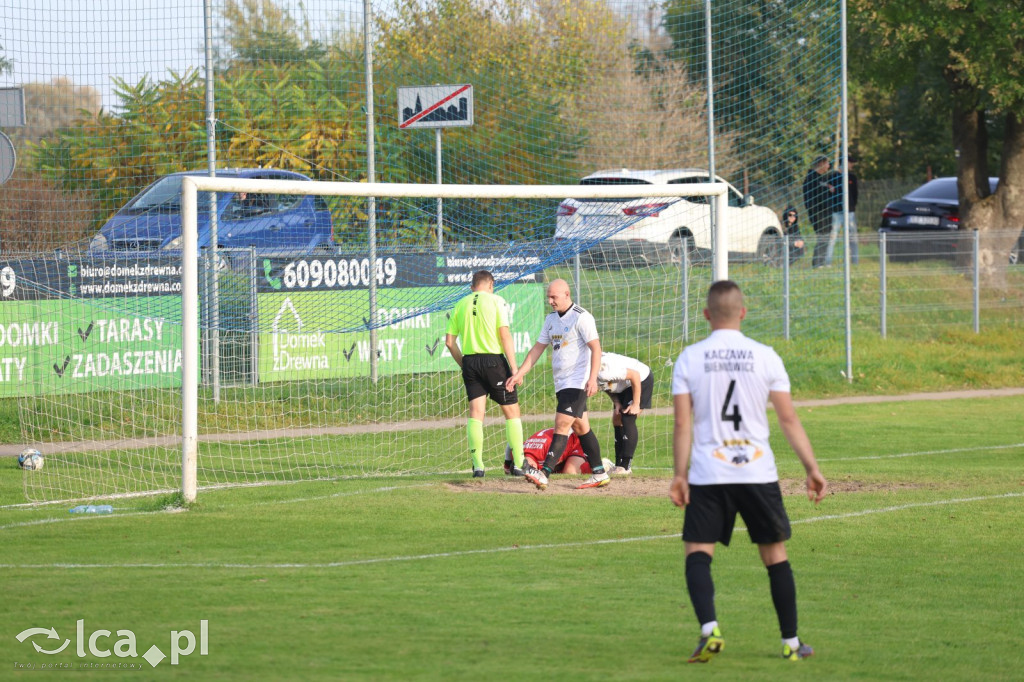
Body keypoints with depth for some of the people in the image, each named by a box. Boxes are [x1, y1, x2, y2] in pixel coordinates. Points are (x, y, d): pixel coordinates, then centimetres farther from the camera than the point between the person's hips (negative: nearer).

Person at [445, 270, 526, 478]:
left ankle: (477, 465, -5)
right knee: (511, 411, 8)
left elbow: (450, 341, 8)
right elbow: (505, 335, -10)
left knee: (475, 412, 3)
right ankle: (519, 464, 8)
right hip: (493, 359, -3)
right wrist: (514, 368, -10)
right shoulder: (496, 301, -2)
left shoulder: (461, 304, 10)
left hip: (469, 361, 3)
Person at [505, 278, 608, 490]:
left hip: (577, 383, -8)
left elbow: (595, 348, -16)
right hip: (561, 383, 8)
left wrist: (592, 378, -27)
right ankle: (599, 474, 17)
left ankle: (544, 474, -24)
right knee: (581, 429, 11)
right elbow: (538, 348, 18)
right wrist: (519, 374, 11)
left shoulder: (581, 317, -11)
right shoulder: (551, 318, 14)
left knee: (562, 427, -15)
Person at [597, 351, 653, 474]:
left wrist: (636, 404, -25)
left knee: (627, 419, -17)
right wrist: (617, 403, -8)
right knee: (617, 420, 3)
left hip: (641, 380, -9)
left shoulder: (602, 371, -36)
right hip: (624, 386, 9)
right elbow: (608, 387, 9)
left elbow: (635, 375, -30)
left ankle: (626, 466, -18)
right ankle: (619, 464, 5)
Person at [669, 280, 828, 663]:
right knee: (775, 554, 12)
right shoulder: (765, 356, 0)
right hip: (758, 473, 1)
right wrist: (812, 468, 3)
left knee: (697, 552, 4)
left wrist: (680, 475, 0)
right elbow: (788, 419, -1)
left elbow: (683, 424, -4)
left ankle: (709, 629, -18)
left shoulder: (689, 359, -1)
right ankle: (791, 643, 16)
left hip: (708, 474, -1)